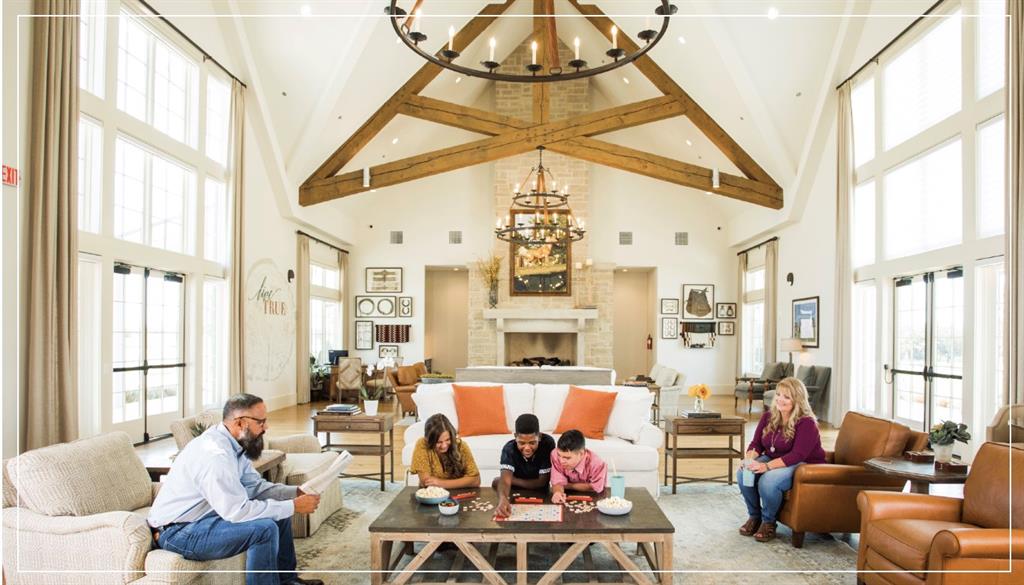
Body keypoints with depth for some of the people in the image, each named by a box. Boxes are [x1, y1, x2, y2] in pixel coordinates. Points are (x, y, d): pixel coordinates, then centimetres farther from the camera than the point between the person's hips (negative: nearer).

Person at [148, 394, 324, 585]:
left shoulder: (233, 444, 0)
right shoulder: (215, 453, -30)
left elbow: (255, 485, 6)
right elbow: (238, 511, -31)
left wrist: (295, 492, -8)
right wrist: (293, 506, -25)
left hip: (205, 515, 10)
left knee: (279, 511, 8)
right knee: (265, 528, -25)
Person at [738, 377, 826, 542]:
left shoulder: (806, 423, -19)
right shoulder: (768, 417, 1)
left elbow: (797, 455, -27)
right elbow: (756, 443, 3)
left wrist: (767, 466, -36)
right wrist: (750, 459, -21)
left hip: (803, 465, -6)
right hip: (773, 459, 6)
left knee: (768, 480, -33)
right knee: (744, 472, -20)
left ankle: (768, 522, -4)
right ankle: (754, 516, 3)